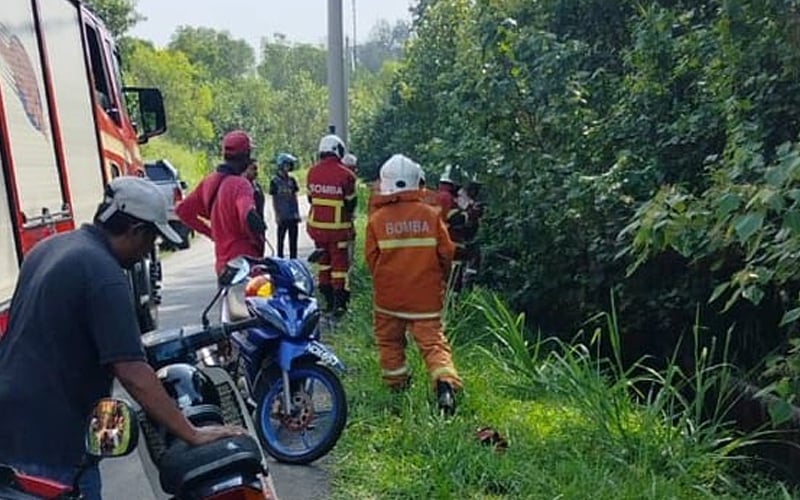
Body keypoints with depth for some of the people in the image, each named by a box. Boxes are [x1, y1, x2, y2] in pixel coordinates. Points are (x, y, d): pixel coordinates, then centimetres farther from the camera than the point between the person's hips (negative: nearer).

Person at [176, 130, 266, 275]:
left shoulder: (209, 181, 7)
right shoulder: (240, 184, -17)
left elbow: (183, 210, 16)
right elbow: (249, 216, -35)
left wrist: (210, 232, 16)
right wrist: (259, 241, -17)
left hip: (222, 263, 8)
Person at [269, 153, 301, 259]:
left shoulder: (292, 180, 9)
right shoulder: (275, 181, -3)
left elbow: (295, 198, 12)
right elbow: (274, 200, -2)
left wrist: (297, 213, 7)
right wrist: (276, 215, -7)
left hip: (293, 215, 4)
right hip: (282, 216, -4)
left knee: (293, 240, 8)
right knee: (281, 238, 4)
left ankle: (293, 260, 16)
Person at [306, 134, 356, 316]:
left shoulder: (312, 172, 0)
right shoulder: (345, 175, -14)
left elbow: (311, 198, 11)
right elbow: (351, 204, -5)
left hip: (317, 225, 5)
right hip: (337, 227, -4)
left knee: (324, 261, 17)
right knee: (339, 263, 4)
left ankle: (328, 300, 23)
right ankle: (339, 304, 4)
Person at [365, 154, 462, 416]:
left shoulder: (377, 218, -6)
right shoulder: (430, 214, -5)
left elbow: (371, 257, -2)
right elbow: (446, 252, -1)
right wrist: (438, 279, 18)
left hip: (388, 295, 0)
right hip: (426, 295, 0)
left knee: (389, 341, 19)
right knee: (432, 341, 3)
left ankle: (396, 383, 27)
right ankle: (446, 383, -15)